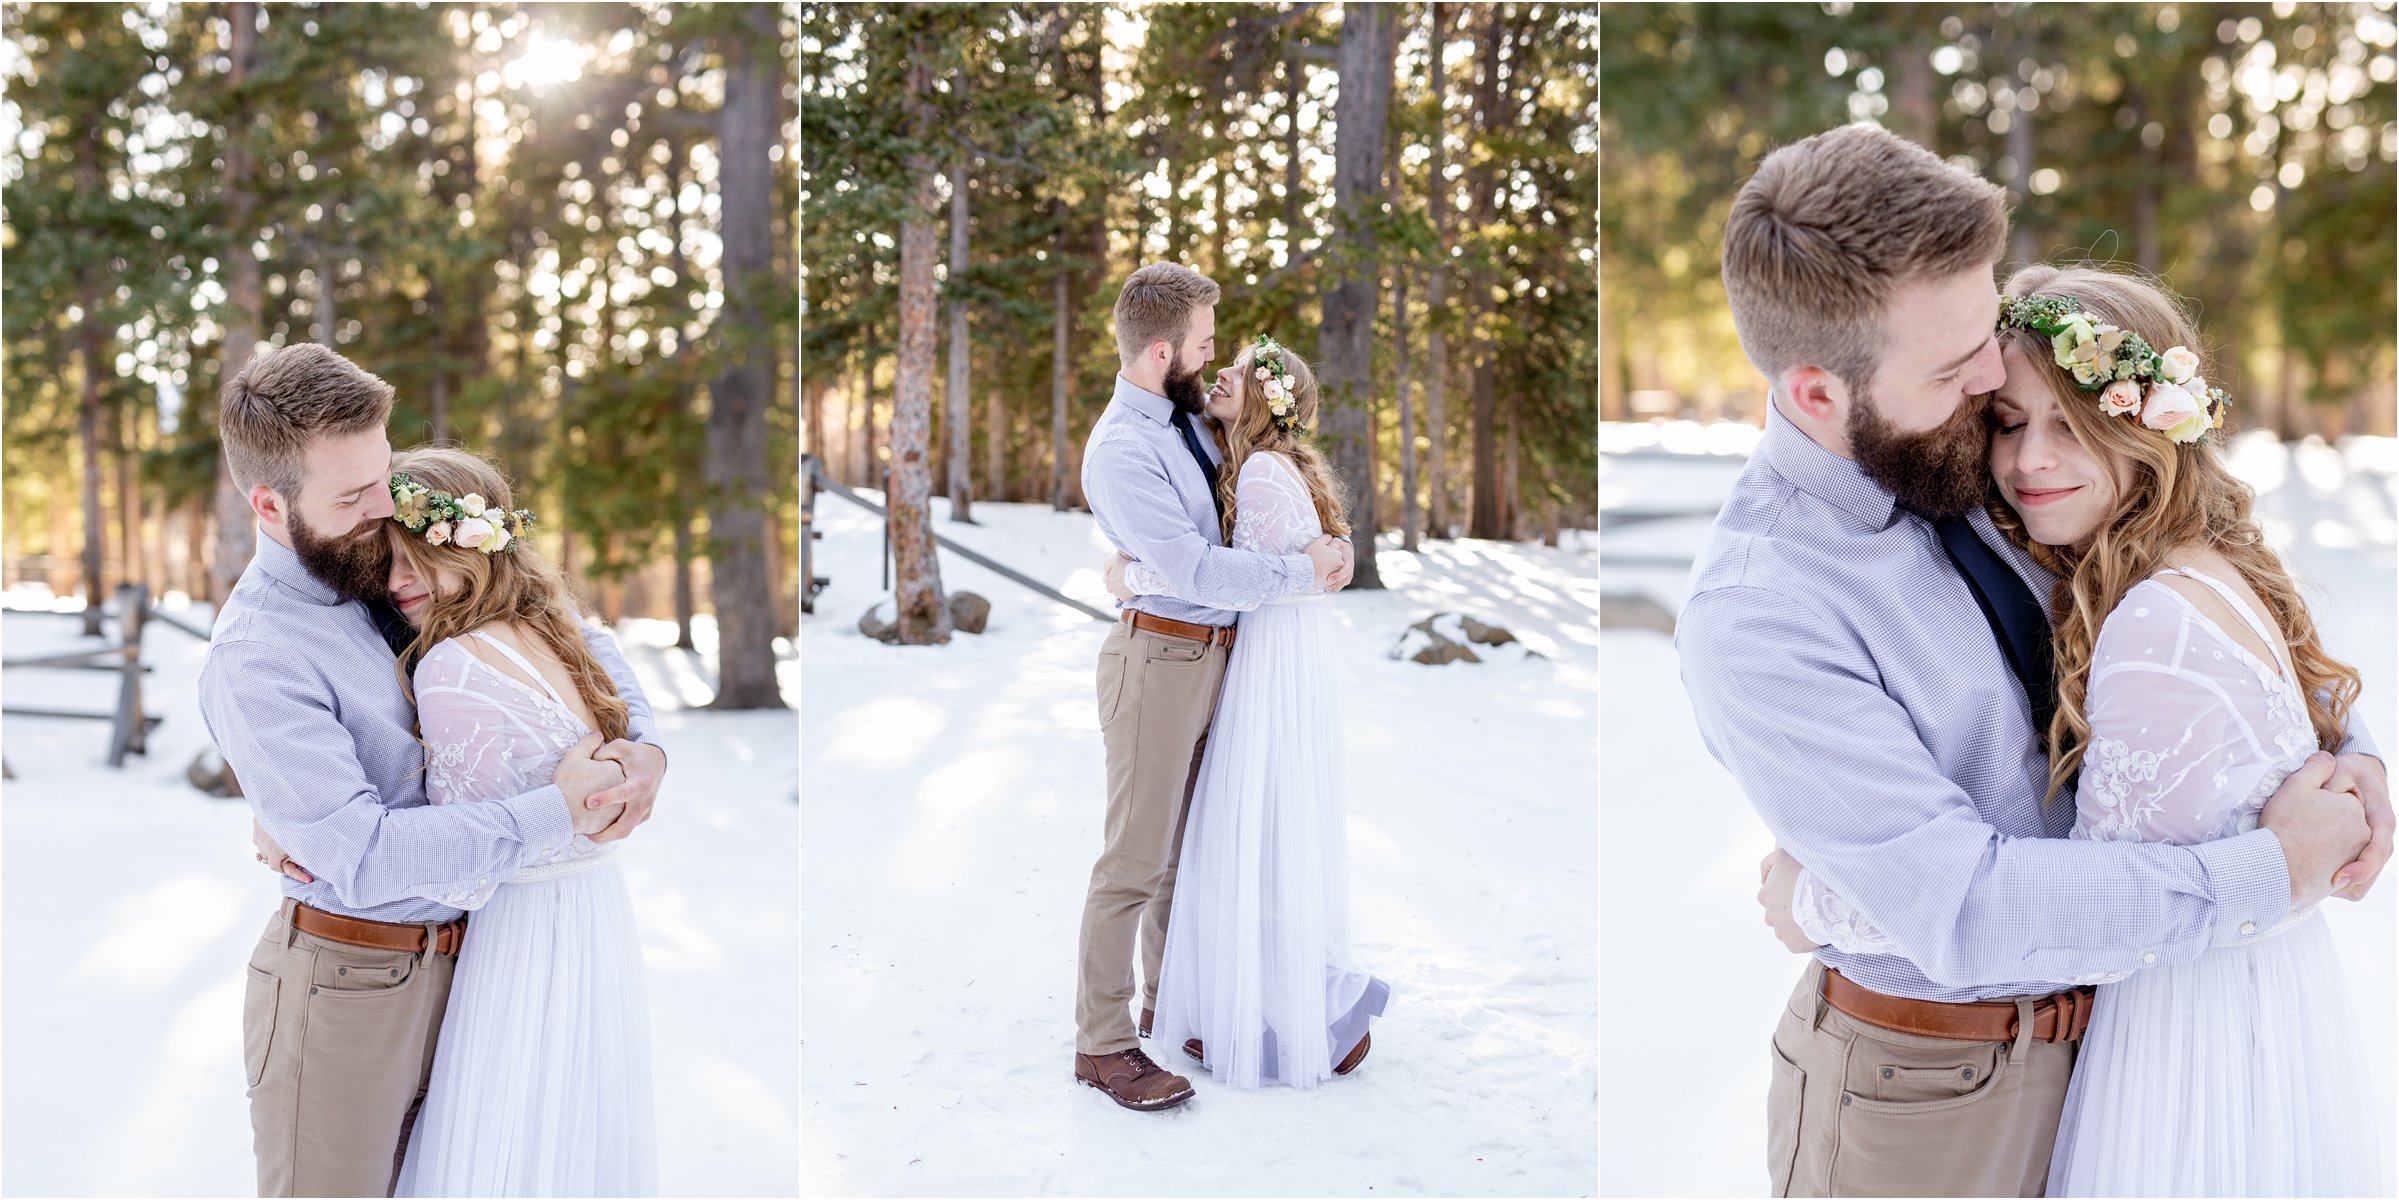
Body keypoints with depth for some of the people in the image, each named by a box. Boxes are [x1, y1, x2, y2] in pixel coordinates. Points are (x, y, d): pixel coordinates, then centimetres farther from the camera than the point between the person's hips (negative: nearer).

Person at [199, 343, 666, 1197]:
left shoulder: (397, 568, 1)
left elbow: (575, 639, 11)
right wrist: (560, 811, -23)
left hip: (448, 958, 6)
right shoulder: (254, 661, -19)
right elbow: (363, 856, -26)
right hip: (344, 984, -6)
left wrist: (642, 745, -8)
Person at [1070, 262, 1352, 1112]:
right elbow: (1198, 571, -24)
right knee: (1135, 858, -3)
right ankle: (1102, 1044, 7)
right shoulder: (1120, 451, -19)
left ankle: (1168, 1002, 33)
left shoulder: (1185, 415, 8)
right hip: (1158, 658, -9)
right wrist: (1304, 571, -15)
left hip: (1211, 653, 9)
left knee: (1188, 845, 18)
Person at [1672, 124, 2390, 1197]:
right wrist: (2273, 871, -21)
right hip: (1923, 1090, -6)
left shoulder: (1966, 460, -7)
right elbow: (1967, 911, -29)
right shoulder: (1753, 621, -28)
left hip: (2087, 1021, 6)